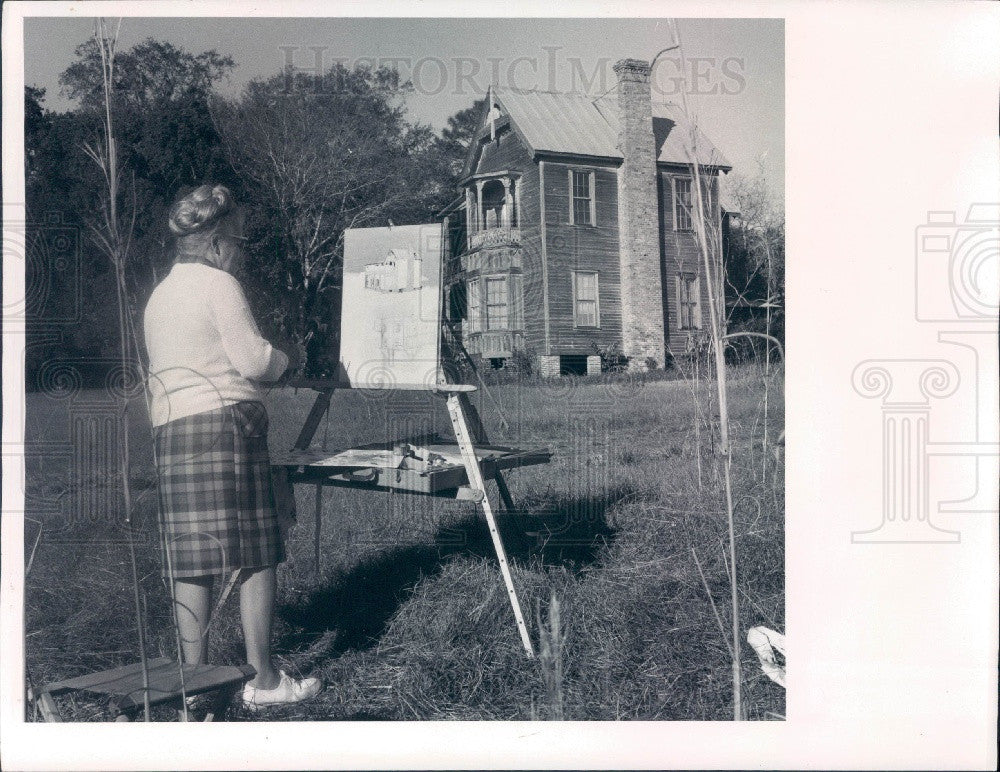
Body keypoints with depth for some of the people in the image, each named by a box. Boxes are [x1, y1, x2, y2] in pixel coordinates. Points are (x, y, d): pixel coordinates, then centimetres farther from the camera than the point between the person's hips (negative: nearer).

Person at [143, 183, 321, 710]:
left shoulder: (160, 293, 21)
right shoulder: (218, 283, -4)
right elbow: (252, 360, -9)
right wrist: (287, 360, 10)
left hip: (171, 430, 8)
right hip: (224, 422, -8)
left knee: (191, 560, 7)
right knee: (255, 554, -2)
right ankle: (263, 680, 2)